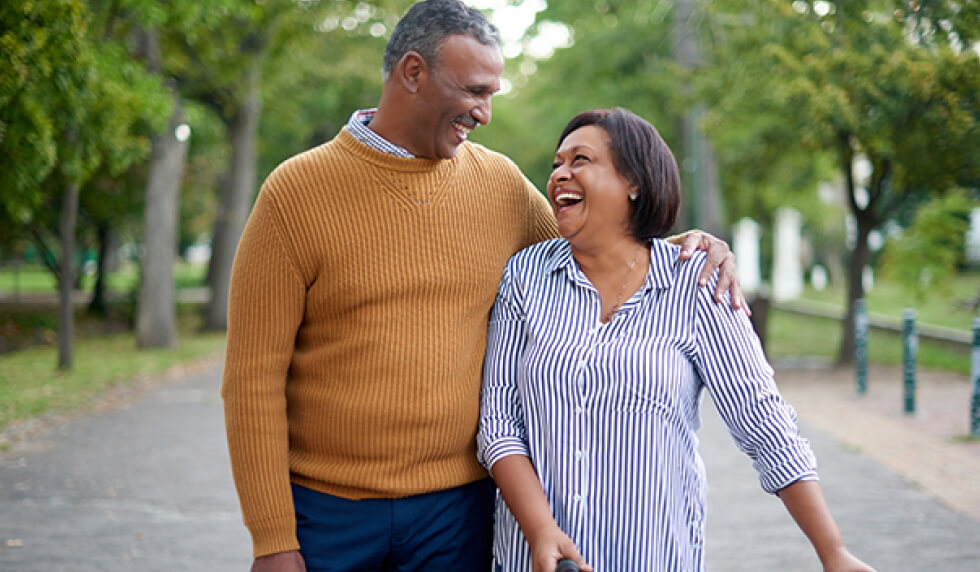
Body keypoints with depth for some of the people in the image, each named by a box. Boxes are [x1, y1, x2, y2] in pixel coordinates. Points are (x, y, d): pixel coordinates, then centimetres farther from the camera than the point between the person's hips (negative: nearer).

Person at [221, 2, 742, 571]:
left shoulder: (500, 183, 4)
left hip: (456, 506, 3)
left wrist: (689, 246, 1)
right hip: (325, 511, -2)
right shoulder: (295, 192, -6)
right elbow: (255, 378, -7)